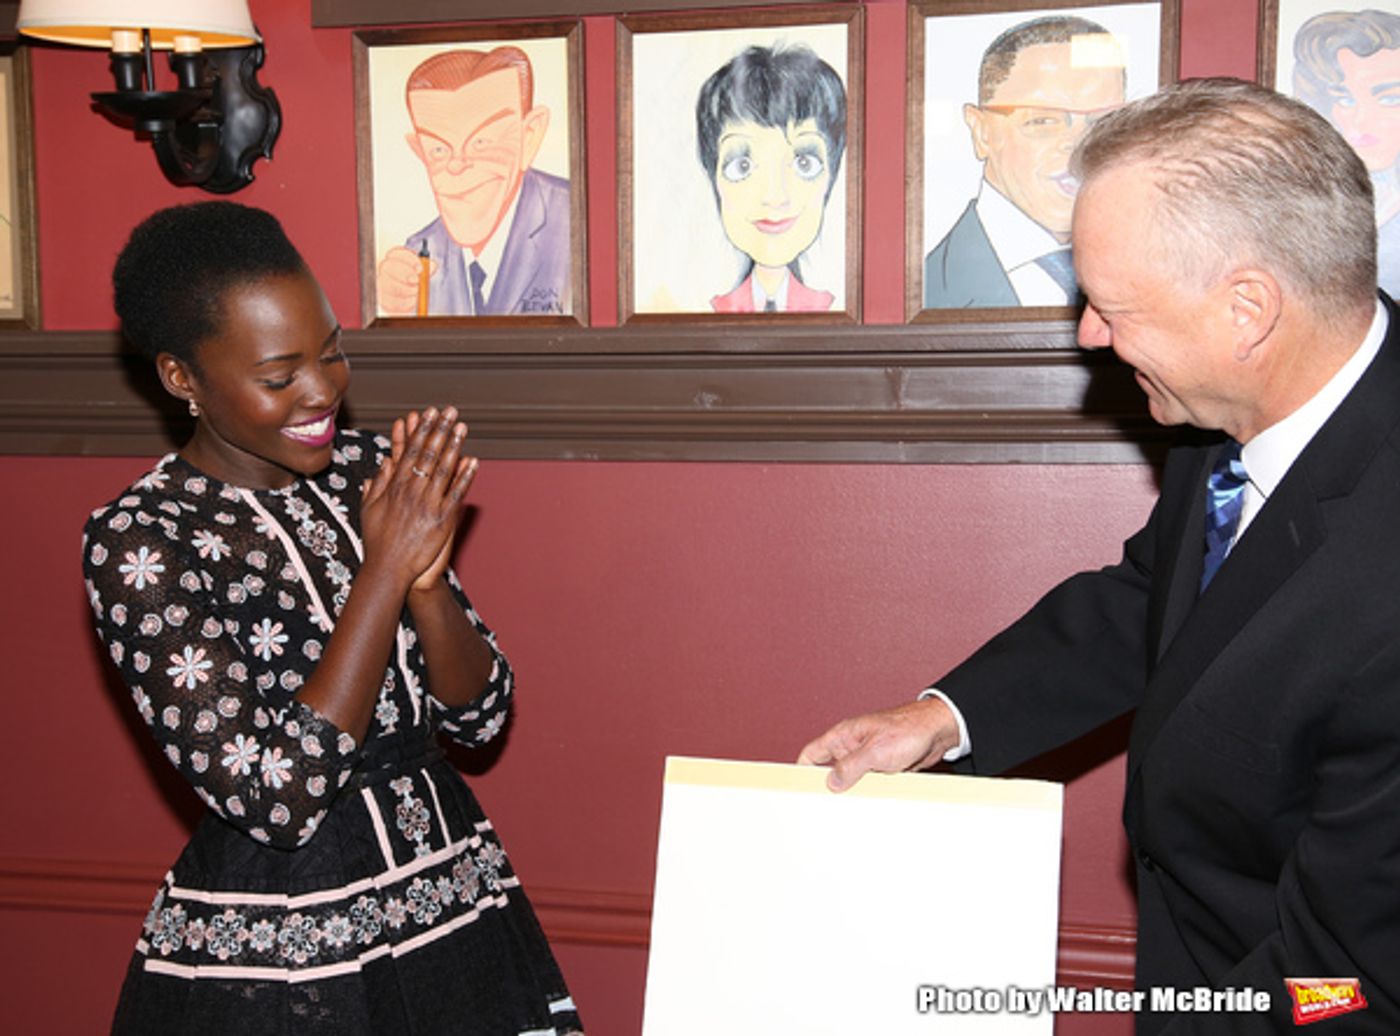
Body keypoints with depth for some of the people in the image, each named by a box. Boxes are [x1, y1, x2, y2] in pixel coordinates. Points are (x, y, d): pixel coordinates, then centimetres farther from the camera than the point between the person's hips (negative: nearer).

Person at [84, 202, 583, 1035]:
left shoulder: (366, 470, -3)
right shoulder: (141, 542, -16)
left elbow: (482, 715, -1)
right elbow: (277, 801, -22)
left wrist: (426, 581, -19)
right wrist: (385, 572, -24)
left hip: (456, 890, 5)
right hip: (273, 950, -4)